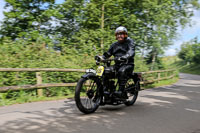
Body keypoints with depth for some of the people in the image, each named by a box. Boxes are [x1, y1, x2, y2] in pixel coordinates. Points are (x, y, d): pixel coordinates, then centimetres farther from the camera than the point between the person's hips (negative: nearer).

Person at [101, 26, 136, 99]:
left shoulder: (130, 42, 1)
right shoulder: (114, 44, 20)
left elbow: (131, 52, -18)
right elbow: (108, 53, 15)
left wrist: (124, 57, -40)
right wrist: (101, 58, -7)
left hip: (128, 64, -5)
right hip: (117, 65, 5)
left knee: (122, 71, -38)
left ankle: (121, 91, -37)